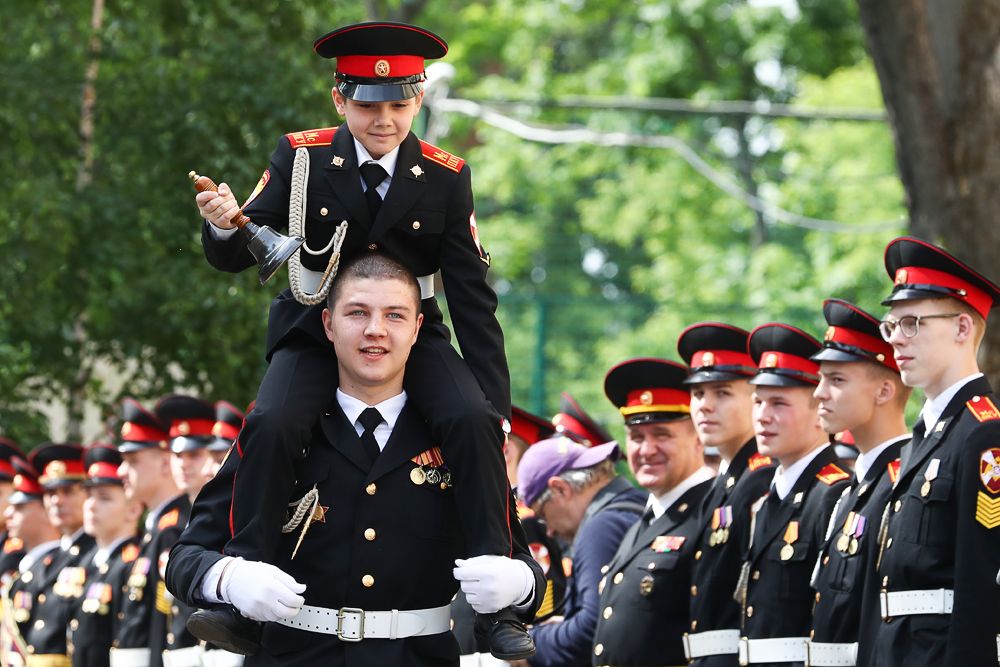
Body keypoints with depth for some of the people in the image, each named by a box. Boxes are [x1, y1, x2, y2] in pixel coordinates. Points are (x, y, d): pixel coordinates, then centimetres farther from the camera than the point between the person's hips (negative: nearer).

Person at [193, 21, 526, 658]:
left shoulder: (446, 179, -7)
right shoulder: (302, 158, -8)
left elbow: (473, 298, -4)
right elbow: (236, 256, -6)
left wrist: (496, 406, -11)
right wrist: (224, 225, -32)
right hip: (315, 332, 0)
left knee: (472, 421, -27)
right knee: (272, 425, -30)